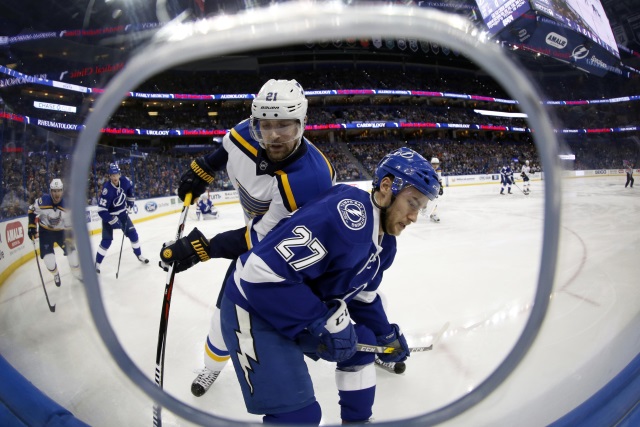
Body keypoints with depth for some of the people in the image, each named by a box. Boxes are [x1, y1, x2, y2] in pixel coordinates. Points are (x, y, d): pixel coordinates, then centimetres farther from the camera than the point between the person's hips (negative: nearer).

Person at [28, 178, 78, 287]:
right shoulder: (42, 201, -25)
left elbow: (70, 225, -13)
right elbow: (32, 211, -3)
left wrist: (69, 239, -18)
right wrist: (32, 227, -5)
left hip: (61, 231, 1)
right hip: (45, 231, -1)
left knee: (71, 251, -4)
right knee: (48, 259, -9)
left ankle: (78, 273, 26)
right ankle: (56, 274, 25)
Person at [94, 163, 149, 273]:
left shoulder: (125, 181, -16)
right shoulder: (107, 189, -32)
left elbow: (130, 188, 12)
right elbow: (101, 210, -31)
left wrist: (130, 201, 7)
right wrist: (113, 221, -31)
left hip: (122, 212, 5)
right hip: (109, 215, -5)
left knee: (133, 233, 7)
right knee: (107, 240, -8)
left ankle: (139, 255, 26)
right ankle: (97, 263, 7)